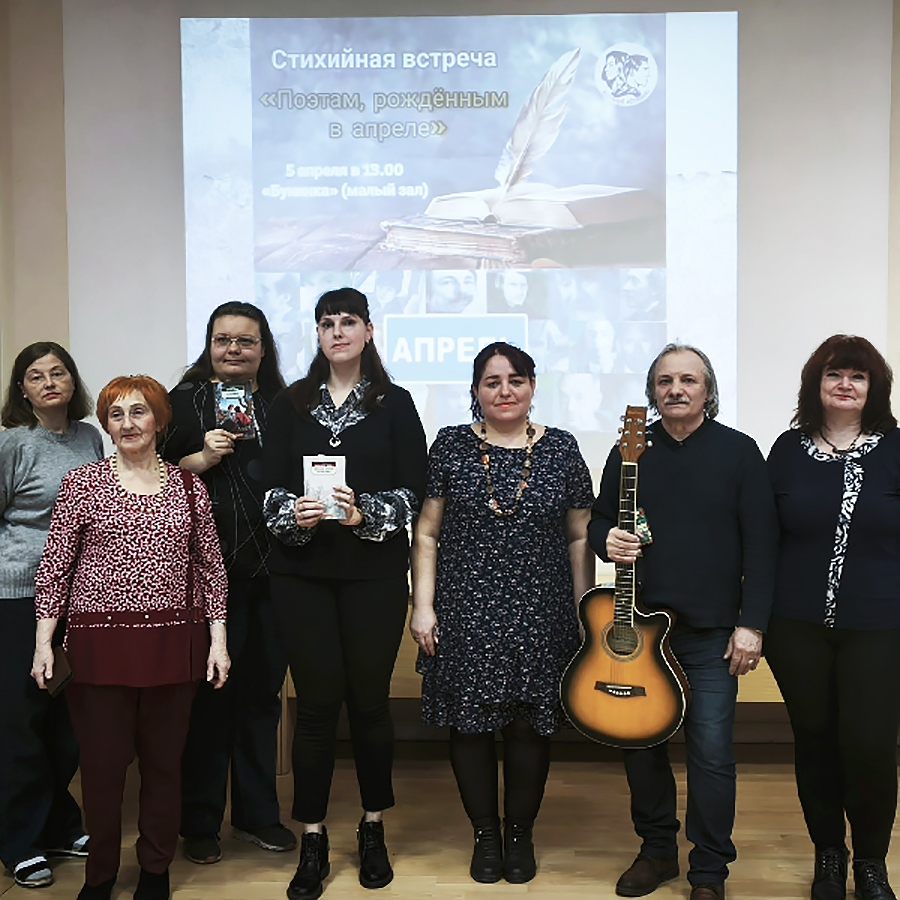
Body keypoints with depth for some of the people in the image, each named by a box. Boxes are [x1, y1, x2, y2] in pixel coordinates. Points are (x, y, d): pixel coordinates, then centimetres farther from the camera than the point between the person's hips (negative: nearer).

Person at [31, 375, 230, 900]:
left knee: (164, 761, 9)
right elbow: (54, 567, 2)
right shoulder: (83, 483, 2)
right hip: (100, 641, -1)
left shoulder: (188, 486, 6)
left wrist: (218, 638, 4)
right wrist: (44, 641, -3)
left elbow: (211, 566, 9)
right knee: (103, 762, 5)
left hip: (173, 643, 1)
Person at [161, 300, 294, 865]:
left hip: (271, 570, 3)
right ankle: (200, 821, 16)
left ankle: (257, 813, 25)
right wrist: (202, 458, -14)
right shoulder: (184, 401, 4)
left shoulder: (282, 405, 13)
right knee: (209, 692, 1)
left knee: (263, 690, 10)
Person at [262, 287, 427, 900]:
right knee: (317, 701, 1)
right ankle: (313, 843, 13)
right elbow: (272, 488, 5)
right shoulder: (291, 405, 9)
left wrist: (365, 514, -18)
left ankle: (374, 830, 24)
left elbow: (412, 492, -1)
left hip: (375, 573, -1)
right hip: (303, 573, 1)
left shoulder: (395, 405, 5)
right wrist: (294, 513, -16)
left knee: (370, 699, 5)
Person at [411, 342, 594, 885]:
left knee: (530, 724, 6)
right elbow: (427, 533, 4)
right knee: (470, 723, 5)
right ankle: (486, 835, 24)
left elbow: (579, 537, 8)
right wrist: (423, 606, -2)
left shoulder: (561, 449, 4)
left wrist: (584, 611, 5)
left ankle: (521, 834, 26)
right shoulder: (452, 445, 3)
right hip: (466, 613, 0)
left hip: (540, 615, 0)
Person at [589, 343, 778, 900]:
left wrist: (751, 624, -8)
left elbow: (760, 544, -3)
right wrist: (607, 539, -9)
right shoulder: (630, 452, 7)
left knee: (711, 751, 0)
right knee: (640, 742, 10)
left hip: (711, 630, -3)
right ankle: (657, 849, 30)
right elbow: (600, 520, 16)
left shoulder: (739, 451, -1)